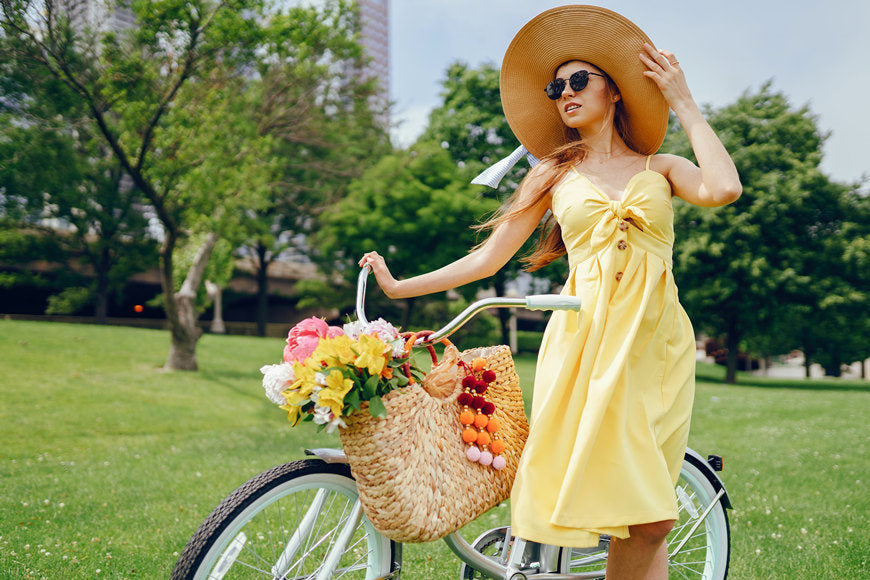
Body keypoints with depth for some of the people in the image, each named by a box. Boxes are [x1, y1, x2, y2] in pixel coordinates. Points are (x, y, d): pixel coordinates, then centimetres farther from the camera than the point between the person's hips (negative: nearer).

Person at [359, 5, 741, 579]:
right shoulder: (553, 174, 15)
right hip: (586, 333, -1)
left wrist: (685, 105, 4)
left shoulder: (661, 167, 14)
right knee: (632, 516, -8)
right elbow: (488, 257, 15)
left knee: (650, 517, -4)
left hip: (657, 338, 1)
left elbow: (724, 189, -8)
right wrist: (398, 286, 12)